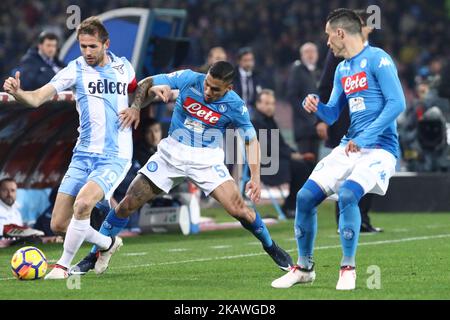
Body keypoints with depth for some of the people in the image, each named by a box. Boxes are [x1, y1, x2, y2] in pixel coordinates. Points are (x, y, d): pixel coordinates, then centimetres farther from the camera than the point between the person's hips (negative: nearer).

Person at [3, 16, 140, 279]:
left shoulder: (123, 67, 2)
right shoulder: (76, 70, -4)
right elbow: (36, 98, -14)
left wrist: (136, 111, 3)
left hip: (115, 156, -2)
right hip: (83, 155, 2)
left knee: (83, 203, -29)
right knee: (59, 224, 0)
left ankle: (63, 265, -10)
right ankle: (107, 243, 28)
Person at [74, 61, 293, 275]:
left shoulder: (234, 106, -14)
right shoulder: (188, 79, -13)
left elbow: (251, 140, -1)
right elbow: (146, 83, -2)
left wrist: (255, 178, -10)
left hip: (207, 159, -1)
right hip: (172, 153, 1)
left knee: (238, 208, -16)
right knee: (127, 204, -5)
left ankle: (271, 247, 13)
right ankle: (95, 256, 10)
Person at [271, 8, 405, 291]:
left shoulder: (377, 59, -9)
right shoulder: (342, 70, 16)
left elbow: (397, 103, -19)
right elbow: (331, 115, 21)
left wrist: (364, 138, -22)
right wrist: (316, 105, -2)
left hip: (379, 148, -8)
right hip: (349, 147, 8)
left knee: (347, 194, -30)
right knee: (306, 196, -2)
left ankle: (348, 268, -14)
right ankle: (304, 267, 14)